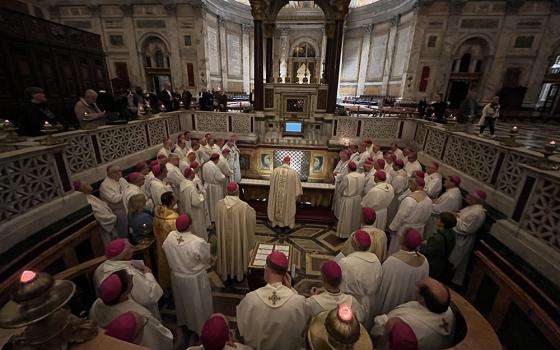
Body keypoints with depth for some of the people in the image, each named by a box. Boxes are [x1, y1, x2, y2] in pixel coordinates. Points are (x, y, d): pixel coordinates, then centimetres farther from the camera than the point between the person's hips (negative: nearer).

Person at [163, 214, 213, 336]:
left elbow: (166, 250, 1)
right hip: (195, 279, -5)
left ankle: (183, 320, 56)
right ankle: (201, 326, 42)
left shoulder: (169, 237, -19)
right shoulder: (198, 242, -35)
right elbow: (207, 260, -19)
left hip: (176, 276, 5)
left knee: (182, 300, 31)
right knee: (197, 303, 21)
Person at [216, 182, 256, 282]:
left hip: (224, 236, 2)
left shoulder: (219, 204, -16)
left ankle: (226, 272, 43)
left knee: (226, 251, 24)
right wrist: (252, 210, 12)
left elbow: (217, 222, 1)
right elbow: (252, 219, -8)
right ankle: (238, 272, 41)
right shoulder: (244, 206, -26)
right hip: (239, 236, -2)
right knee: (238, 251, 21)